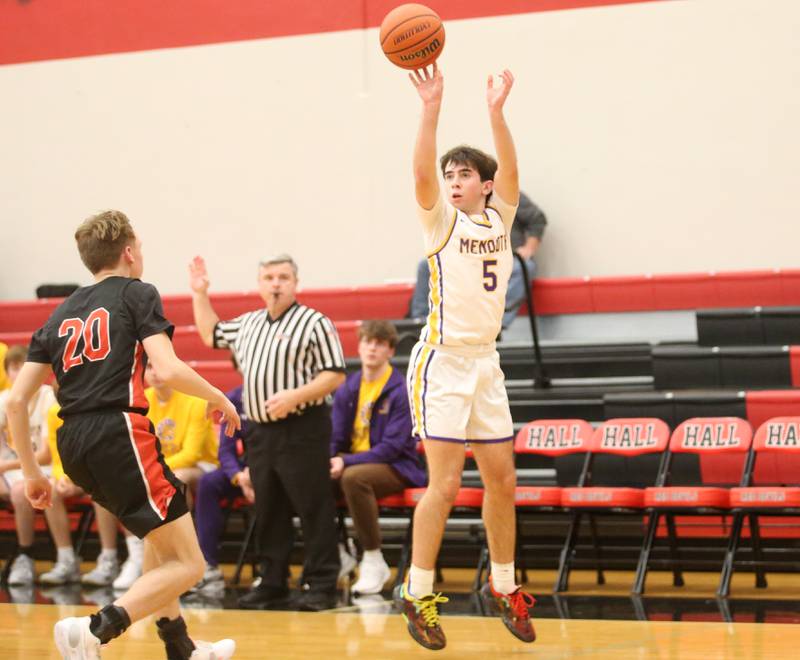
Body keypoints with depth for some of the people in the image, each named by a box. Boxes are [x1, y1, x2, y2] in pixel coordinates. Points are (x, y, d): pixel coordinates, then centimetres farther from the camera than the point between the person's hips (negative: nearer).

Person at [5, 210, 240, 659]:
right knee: (188, 564, -4)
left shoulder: (61, 314, 21)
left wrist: (32, 472, 21)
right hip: (119, 433, -7)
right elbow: (168, 370, -11)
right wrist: (218, 398, 7)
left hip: (73, 445, 7)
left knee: (162, 528, 30)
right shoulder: (137, 294, 5)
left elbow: (17, 400, 14)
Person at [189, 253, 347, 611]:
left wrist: (294, 396, -20)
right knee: (267, 511, 11)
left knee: (313, 509, -5)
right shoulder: (248, 324, 17)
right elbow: (211, 334, 34)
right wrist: (200, 295, 27)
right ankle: (273, 582, 19)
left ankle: (321, 584, -1)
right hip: (259, 431, 7)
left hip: (301, 430, -7)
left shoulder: (314, 323, -4)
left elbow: (334, 374, -9)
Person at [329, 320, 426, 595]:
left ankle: (373, 560, -24)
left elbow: (392, 447, -15)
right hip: (354, 461, 6)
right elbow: (335, 437, 12)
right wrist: (329, 461, -12)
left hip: (397, 468, -6)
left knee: (353, 477, -38)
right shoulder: (348, 388, 9)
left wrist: (346, 462, -24)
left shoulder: (401, 391, -9)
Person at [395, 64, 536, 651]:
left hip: (485, 362, 5)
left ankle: (503, 587, 22)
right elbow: (422, 174, -21)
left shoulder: (499, 218, 8)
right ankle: (418, 593, -2)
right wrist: (431, 109, -32)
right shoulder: (441, 221, -3)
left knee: (503, 480, 8)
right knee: (445, 483, -10)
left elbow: (510, 169, -9)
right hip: (442, 363, -5)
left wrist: (496, 112, -23)